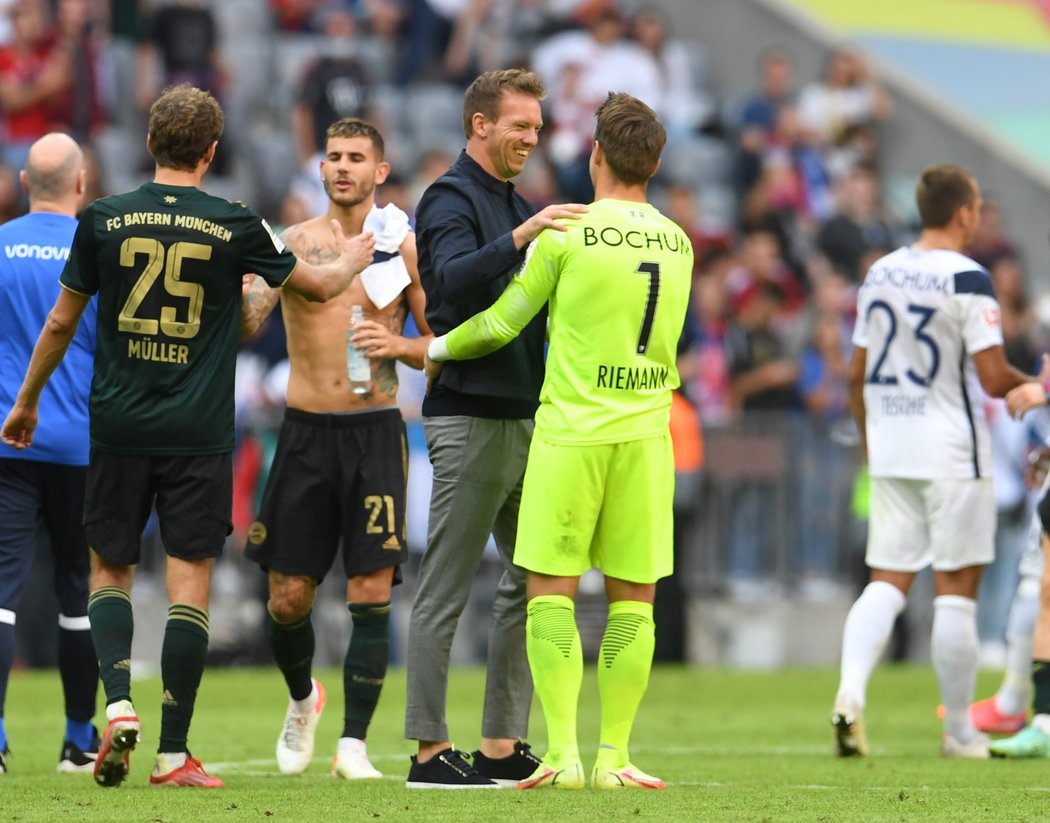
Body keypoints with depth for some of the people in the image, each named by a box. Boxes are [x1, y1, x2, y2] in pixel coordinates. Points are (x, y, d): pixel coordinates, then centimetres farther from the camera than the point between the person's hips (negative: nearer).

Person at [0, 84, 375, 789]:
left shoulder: (104, 220, 0)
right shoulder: (236, 227, -2)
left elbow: (60, 324, 9)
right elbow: (321, 286, 14)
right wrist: (353, 260, 38)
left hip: (118, 430, 1)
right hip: (199, 435, -1)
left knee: (110, 571, 14)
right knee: (190, 581, 1)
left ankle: (119, 704, -8)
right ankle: (174, 753, -1)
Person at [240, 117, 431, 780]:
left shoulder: (404, 248, 3)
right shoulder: (294, 242, 3)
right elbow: (244, 327, -8)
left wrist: (399, 346, -12)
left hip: (376, 432, -1)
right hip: (307, 431, 1)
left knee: (372, 592, -8)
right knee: (288, 596, 3)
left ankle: (354, 743, -4)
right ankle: (303, 699, 32)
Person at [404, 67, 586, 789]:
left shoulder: (518, 206, 20)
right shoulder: (451, 200, -7)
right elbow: (452, 279, -27)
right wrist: (521, 238, -38)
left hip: (525, 417, 9)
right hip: (470, 419, -9)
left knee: (534, 581, 8)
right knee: (445, 592, -5)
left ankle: (503, 747, 12)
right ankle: (431, 750, -4)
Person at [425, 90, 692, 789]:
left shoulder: (567, 234, -6)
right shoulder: (679, 245, 8)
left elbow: (501, 324, 2)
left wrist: (441, 348, 21)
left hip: (571, 432, -4)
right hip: (647, 434, 4)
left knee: (553, 594, 1)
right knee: (633, 600, 5)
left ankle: (563, 756, -6)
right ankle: (614, 758, 4)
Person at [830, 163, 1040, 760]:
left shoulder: (880, 274, 8)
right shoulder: (966, 278, -13)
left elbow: (857, 373, 14)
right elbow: (993, 378, -17)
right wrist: (1032, 386, 4)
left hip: (890, 450, 6)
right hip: (952, 452, -6)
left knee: (887, 581, 8)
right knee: (956, 589, 2)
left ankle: (851, 693, -14)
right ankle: (960, 731, 7)